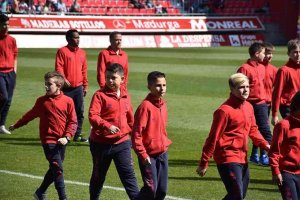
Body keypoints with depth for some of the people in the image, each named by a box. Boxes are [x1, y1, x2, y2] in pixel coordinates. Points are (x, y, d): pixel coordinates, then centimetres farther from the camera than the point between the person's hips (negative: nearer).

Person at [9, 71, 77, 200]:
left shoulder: (68, 101, -2)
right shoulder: (42, 101, 0)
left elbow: (73, 122, 0)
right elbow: (30, 115, 15)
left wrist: (67, 137, -13)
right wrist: (16, 126, 23)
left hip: (61, 141, 2)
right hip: (48, 140, -2)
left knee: (54, 169, 14)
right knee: (58, 169, -11)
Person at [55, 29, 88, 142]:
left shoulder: (82, 52, 12)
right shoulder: (62, 51, -4)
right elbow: (58, 67, -11)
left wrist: (85, 85, 14)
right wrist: (63, 79, -24)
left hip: (79, 87, 5)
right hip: (66, 88, -5)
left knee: (80, 111, 4)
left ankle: (77, 135, 11)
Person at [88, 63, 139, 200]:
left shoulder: (125, 96, 6)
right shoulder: (100, 95, -11)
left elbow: (130, 117, 20)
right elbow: (92, 116, -23)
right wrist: (107, 126, -36)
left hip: (122, 142, 3)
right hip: (101, 142, -3)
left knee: (128, 173, -3)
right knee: (99, 175, 13)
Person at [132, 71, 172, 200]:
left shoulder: (163, 104, 7)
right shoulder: (145, 106, -16)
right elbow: (136, 132, -17)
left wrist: (165, 144, 14)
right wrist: (142, 154, -18)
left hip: (162, 153, 7)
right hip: (149, 155, -7)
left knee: (162, 189, 8)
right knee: (151, 188, -11)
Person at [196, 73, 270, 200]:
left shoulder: (248, 107, 8)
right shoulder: (225, 110, -15)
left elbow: (253, 129, 21)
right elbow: (213, 138, -13)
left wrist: (264, 144, 4)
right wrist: (203, 163, -10)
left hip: (242, 158, 8)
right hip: (228, 158, -8)